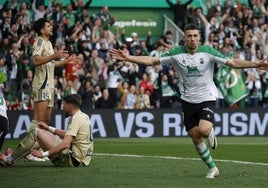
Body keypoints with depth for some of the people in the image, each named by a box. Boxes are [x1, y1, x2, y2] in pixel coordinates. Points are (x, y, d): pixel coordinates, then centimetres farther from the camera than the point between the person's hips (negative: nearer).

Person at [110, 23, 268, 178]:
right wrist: (128, 58, -12)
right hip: (188, 100, 3)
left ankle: (211, 134, 11)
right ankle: (213, 168, 23)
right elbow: (152, 61, -4)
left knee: (204, 130, -28)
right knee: (196, 138, 5)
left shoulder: (208, 52, -10)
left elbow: (233, 63, -11)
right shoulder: (176, 53, -6)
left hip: (207, 98, -3)